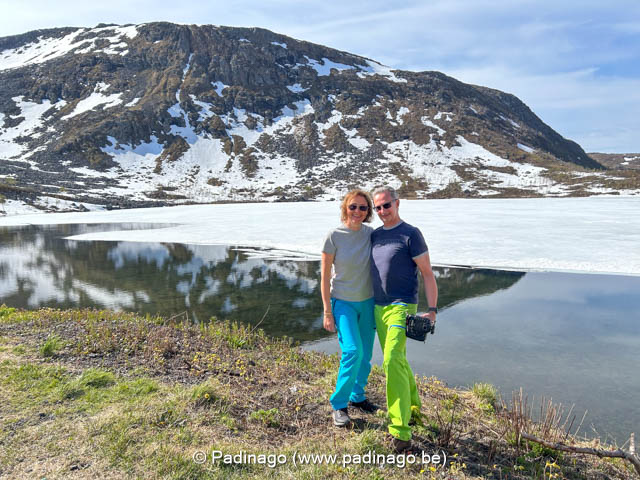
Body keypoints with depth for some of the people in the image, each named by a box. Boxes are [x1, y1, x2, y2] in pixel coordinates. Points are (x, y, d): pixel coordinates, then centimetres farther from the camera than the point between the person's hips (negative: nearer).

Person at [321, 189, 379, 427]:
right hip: (343, 302, -4)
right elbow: (325, 275, -9)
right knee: (352, 351, -16)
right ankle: (338, 404, 2)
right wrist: (327, 312, -10)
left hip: (368, 302, 4)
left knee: (365, 355, 10)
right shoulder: (334, 236, -13)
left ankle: (357, 396, 33)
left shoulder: (371, 234, -2)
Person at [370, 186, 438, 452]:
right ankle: (414, 406, 36)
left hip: (401, 308, -7)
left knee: (392, 362, -18)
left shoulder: (410, 234, -7)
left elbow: (427, 274, -6)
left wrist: (432, 309, -14)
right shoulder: (375, 235, 12)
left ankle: (400, 432, -16)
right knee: (397, 361, 17)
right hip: (378, 309, 7)